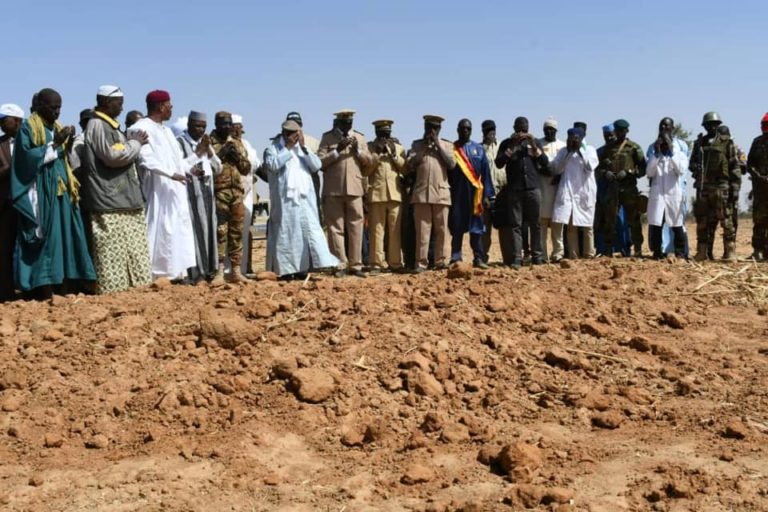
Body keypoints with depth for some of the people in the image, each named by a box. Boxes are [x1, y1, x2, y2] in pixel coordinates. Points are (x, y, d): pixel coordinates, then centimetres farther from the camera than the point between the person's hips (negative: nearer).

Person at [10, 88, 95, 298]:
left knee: (64, 236, 2)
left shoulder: (56, 127, 17)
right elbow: (27, 157, -13)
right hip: (41, 192, -7)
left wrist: (67, 144, 0)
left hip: (60, 190, 7)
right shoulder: (28, 127, -3)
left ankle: (63, 283, 4)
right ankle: (43, 288, -8)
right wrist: (54, 144, -16)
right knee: (46, 239, -9)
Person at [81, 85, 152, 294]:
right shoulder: (97, 125, -10)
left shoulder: (110, 125, 20)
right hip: (110, 201, -10)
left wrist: (132, 144, 9)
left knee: (130, 251, 10)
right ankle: (112, 290, -4)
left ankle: (134, 286, 14)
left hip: (123, 198, 10)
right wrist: (135, 143, -6)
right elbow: (113, 155, -19)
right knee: (113, 252, -8)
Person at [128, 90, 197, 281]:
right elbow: (146, 158, -21)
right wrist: (171, 174, -27)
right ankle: (157, 274, -6)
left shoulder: (166, 130, 19)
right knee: (161, 230, -9)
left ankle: (178, 272, 12)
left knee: (179, 229, 8)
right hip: (159, 191, -9)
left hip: (175, 190, 9)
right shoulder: (142, 129, -11)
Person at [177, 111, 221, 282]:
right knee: (195, 230, -11)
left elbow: (218, 169, 13)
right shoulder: (180, 142, -3)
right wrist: (198, 151, -14)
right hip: (190, 192, -7)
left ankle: (208, 269, 8)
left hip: (207, 192, 7)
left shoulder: (205, 142, 19)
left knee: (208, 230, 4)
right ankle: (195, 273, -11)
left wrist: (208, 150, 0)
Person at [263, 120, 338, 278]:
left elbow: (317, 165, 5)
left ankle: (301, 268, -3)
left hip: (304, 198, 4)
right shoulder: (273, 148, 7)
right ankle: (285, 269, -1)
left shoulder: (303, 148, 18)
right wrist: (288, 147, -9)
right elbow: (272, 165, -13)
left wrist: (303, 147, -3)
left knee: (309, 230, -4)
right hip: (284, 199, -4)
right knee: (285, 232, -4)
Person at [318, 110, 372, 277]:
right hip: (333, 190, -2)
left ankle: (355, 265, 4)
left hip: (354, 188, 2)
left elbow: (369, 161, 11)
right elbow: (320, 161, -2)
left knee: (355, 228, 0)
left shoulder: (360, 138, 15)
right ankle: (340, 265, 4)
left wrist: (358, 150, -6)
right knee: (336, 228, -1)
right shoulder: (327, 137, 7)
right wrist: (337, 150, -12)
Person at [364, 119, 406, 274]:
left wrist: (393, 154, -3)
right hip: (376, 194, -2)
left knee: (395, 231, -2)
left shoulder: (398, 147, 17)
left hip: (395, 194, 2)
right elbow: (365, 171, 2)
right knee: (376, 230, -5)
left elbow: (406, 169, 7)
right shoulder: (369, 147, 11)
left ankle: (395, 263, 1)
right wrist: (377, 153, -4)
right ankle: (376, 263, -5)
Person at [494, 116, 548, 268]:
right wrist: (512, 147, -9)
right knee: (516, 224, -4)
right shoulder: (507, 143, 10)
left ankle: (537, 256, 9)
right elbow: (499, 163, -2)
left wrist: (534, 146, -6)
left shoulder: (534, 141, 14)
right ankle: (516, 258, -7)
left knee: (535, 223, 3)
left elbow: (545, 163, 5)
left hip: (533, 187, 1)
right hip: (514, 188, -1)